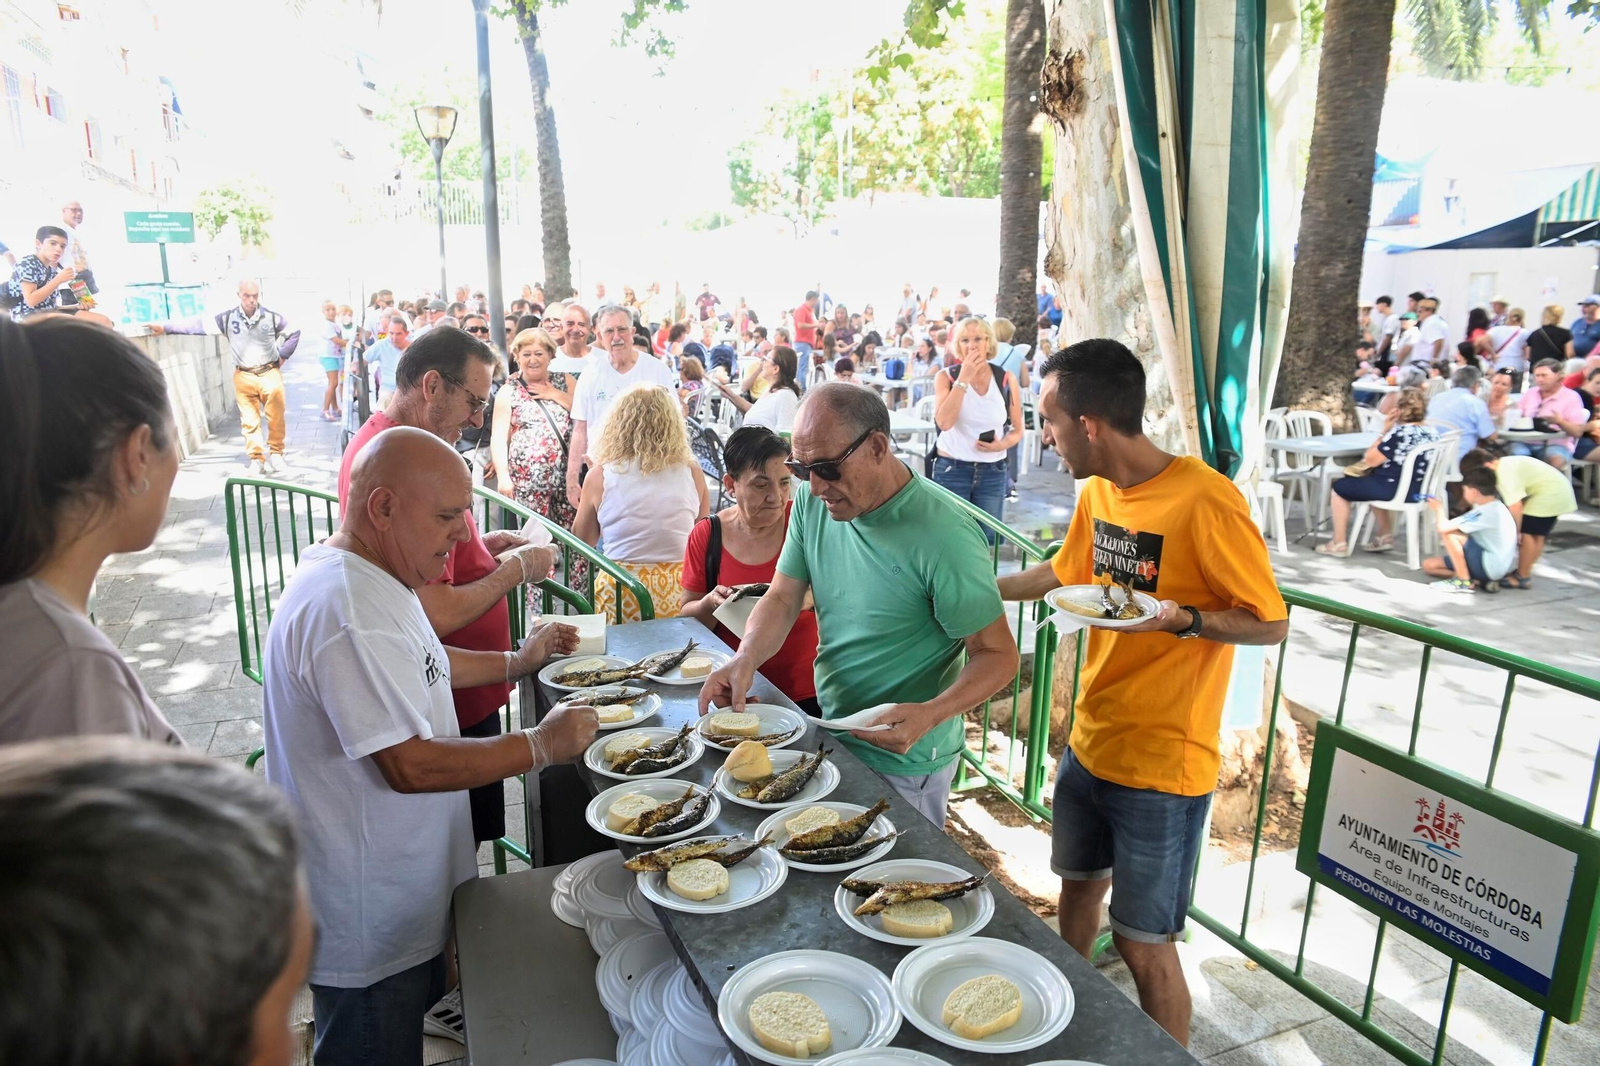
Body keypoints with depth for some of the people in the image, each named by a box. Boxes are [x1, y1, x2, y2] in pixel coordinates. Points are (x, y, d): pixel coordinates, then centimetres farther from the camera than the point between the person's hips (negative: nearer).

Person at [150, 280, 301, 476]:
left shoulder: (272, 317, -4)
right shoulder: (228, 318, -3)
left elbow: (294, 333, 9)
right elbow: (198, 324, 1)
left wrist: (282, 356, 5)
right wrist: (165, 327, 1)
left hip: (269, 373, -1)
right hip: (244, 377, 1)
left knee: (276, 417, -6)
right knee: (250, 421, 3)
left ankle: (276, 454, 8)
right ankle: (256, 459, 11)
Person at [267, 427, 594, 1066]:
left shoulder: (371, 577, 4)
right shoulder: (345, 612, -30)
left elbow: (419, 668, 21)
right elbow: (411, 766, -30)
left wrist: (517, 663, 13)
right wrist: (543, 745, -22)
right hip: (370, 918, -10)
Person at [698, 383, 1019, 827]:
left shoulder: (944, 536, -25)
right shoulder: (813, 503, -5)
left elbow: (998, 655, -20)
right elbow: (783, 599, 0)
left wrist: (931, 714, -36)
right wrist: (745, 659, -19)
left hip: (904, 764, -6)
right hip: (830, 736, 7)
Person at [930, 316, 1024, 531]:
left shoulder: (1006, 379, 0)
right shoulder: (946, 376, -4)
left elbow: (1018, 430, 7)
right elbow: (943, 423, -21)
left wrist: (1002, 444, -15)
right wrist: (964, 377, -19)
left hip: (993, 472, 2)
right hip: (951, 469, -2)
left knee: (990, 538, 7)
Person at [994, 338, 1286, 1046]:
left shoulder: (1206, 502, -22)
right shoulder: (1097, 491, 1)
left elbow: (1271, 623, -15)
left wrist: (1180, 618, -30)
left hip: (1161, 765, -7)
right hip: (1090, 742, 8)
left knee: (1143, 945, 4)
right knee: (1079, 885, 25)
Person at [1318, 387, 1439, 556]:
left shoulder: (1400, 433, -23)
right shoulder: (1432, 432, 3)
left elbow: (1370, 460, -15)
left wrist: (1384, 432, -9)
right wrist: (1390, 432, 8)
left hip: (1395, 491, -8)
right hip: (1420, 491, 8)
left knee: (1340, 486, 8)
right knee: (1371, 481, 33)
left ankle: (1338, 544, 13)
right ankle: (1384, 535, 30)